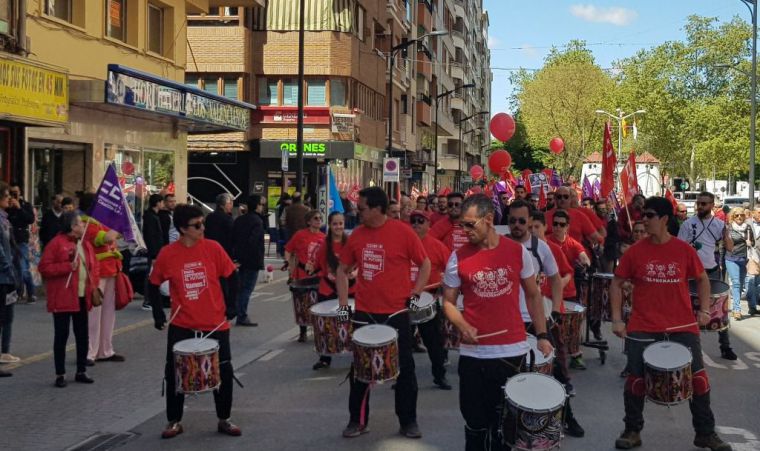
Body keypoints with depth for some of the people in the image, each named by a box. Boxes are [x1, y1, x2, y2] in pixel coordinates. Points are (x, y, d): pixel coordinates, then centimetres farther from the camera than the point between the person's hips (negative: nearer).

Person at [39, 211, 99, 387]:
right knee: (61, 336, 0)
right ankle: (60, 374, 7)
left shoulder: (85, 243, 11)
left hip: (83, 297, 6)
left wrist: (94, 286, 5)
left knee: (82, 335, 10)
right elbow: (44, 267, -13)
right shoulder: (56, 243, -10)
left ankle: (81, 371, 20)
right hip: (63, 298, -6)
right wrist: (67, 267, -21)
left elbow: (94, 265, 17)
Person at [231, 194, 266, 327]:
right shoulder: (257, 221, -15)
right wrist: (259, 260, -15)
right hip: (252, 261, -8)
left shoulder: (239, 220, 9)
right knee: (247, 288, -4)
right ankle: (242, 317, -3)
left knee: (242, 287, 17)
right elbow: (254, 241, -24)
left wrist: (235, 255, 14)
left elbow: (233, 239, 10)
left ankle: (240, 315, 23)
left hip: (240, 259, 8)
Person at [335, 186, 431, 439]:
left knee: (404, 368, 7)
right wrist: (343, 304, 3)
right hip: (364, 313, 4)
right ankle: (358, 421, 23)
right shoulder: (357, 235, 2)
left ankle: (408, 421, 20)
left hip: (396, 313, -3)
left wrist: (415, 295, -10)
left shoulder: (403, 232, -10)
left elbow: (425, 265, -2)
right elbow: (343, 270, 11)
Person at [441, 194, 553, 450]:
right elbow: (448, 301, 3)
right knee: (476, 422, 9)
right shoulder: (458, 257, -4)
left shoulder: (517, 251, -1)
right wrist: (462, 326, -16)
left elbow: (533, 295, 9)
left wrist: (542, 336, 3)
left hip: (514, 351, 1)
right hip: (474, 353, 0)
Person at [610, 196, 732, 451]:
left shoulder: (684, 250, -2)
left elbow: (702, 279, 13)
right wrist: (617, 319, -2)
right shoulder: (635, 252, -4)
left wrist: (704, 310, 3)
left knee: (698, 377, 4)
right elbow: (617, 284, 4)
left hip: (682, 326, 1)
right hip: (643, 328, -1)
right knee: (636, 379, 1)